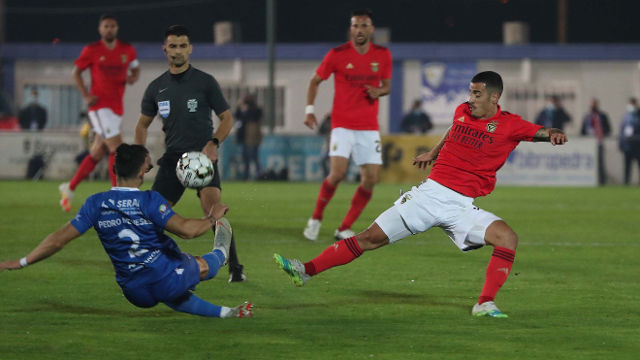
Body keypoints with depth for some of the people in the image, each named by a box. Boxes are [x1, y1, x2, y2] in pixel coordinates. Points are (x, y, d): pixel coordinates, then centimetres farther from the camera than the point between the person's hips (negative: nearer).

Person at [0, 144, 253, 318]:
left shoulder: (97, 203, -8)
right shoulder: (149, 201, -19)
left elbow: (59, 239, -9)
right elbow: (186, 229, -27)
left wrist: (21, 263, -1)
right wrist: (213, 218, -7)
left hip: (135, 293, 4)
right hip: (169, 278, -4)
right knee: (204, 265, 28)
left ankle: (226, 313, 48)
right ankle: (221, 251, 62)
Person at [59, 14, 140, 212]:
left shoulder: (128, 50, 7)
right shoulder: (91, 50, -4)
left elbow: (136, 67, 23)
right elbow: (76, 72, 6)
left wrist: (134, 77, -2)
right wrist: (86, 96, -5)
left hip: (117, 108, 6)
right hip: (100, 105, -6)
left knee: (98, 153, 11)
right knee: (117, 148, -16)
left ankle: (69, 188, 27)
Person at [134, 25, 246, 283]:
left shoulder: (205, 82, -1)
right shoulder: (156, 88, 9)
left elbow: (227, 118, 1)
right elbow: (143, 124, 20)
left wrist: (214, 143, -17)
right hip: (172, 157, 4)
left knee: (213, 208, -25)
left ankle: (234, 268, -18)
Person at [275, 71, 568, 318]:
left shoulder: (509, 125, -4)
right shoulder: (462, 112, 8)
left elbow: (539, 132, -17)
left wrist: (553, 134, -40)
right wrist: (433, 153, 45)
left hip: (462, 206, -2)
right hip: (430, 193, 2)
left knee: (507, 237, -26)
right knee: (371, 238, -2)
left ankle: (485, 305, -22)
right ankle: (306, 271, 1)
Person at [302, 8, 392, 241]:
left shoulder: (383, 55, 3)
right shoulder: (337, 55, -5)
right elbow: (315, 81, 5)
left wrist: (379, 91, -8)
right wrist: (309, 110, -6)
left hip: (369, 127, 3)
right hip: (342, 125, -3)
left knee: (370, 179, -5)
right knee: (337, 173, -19)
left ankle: (344, 229, 7)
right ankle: (316, 218, 4)